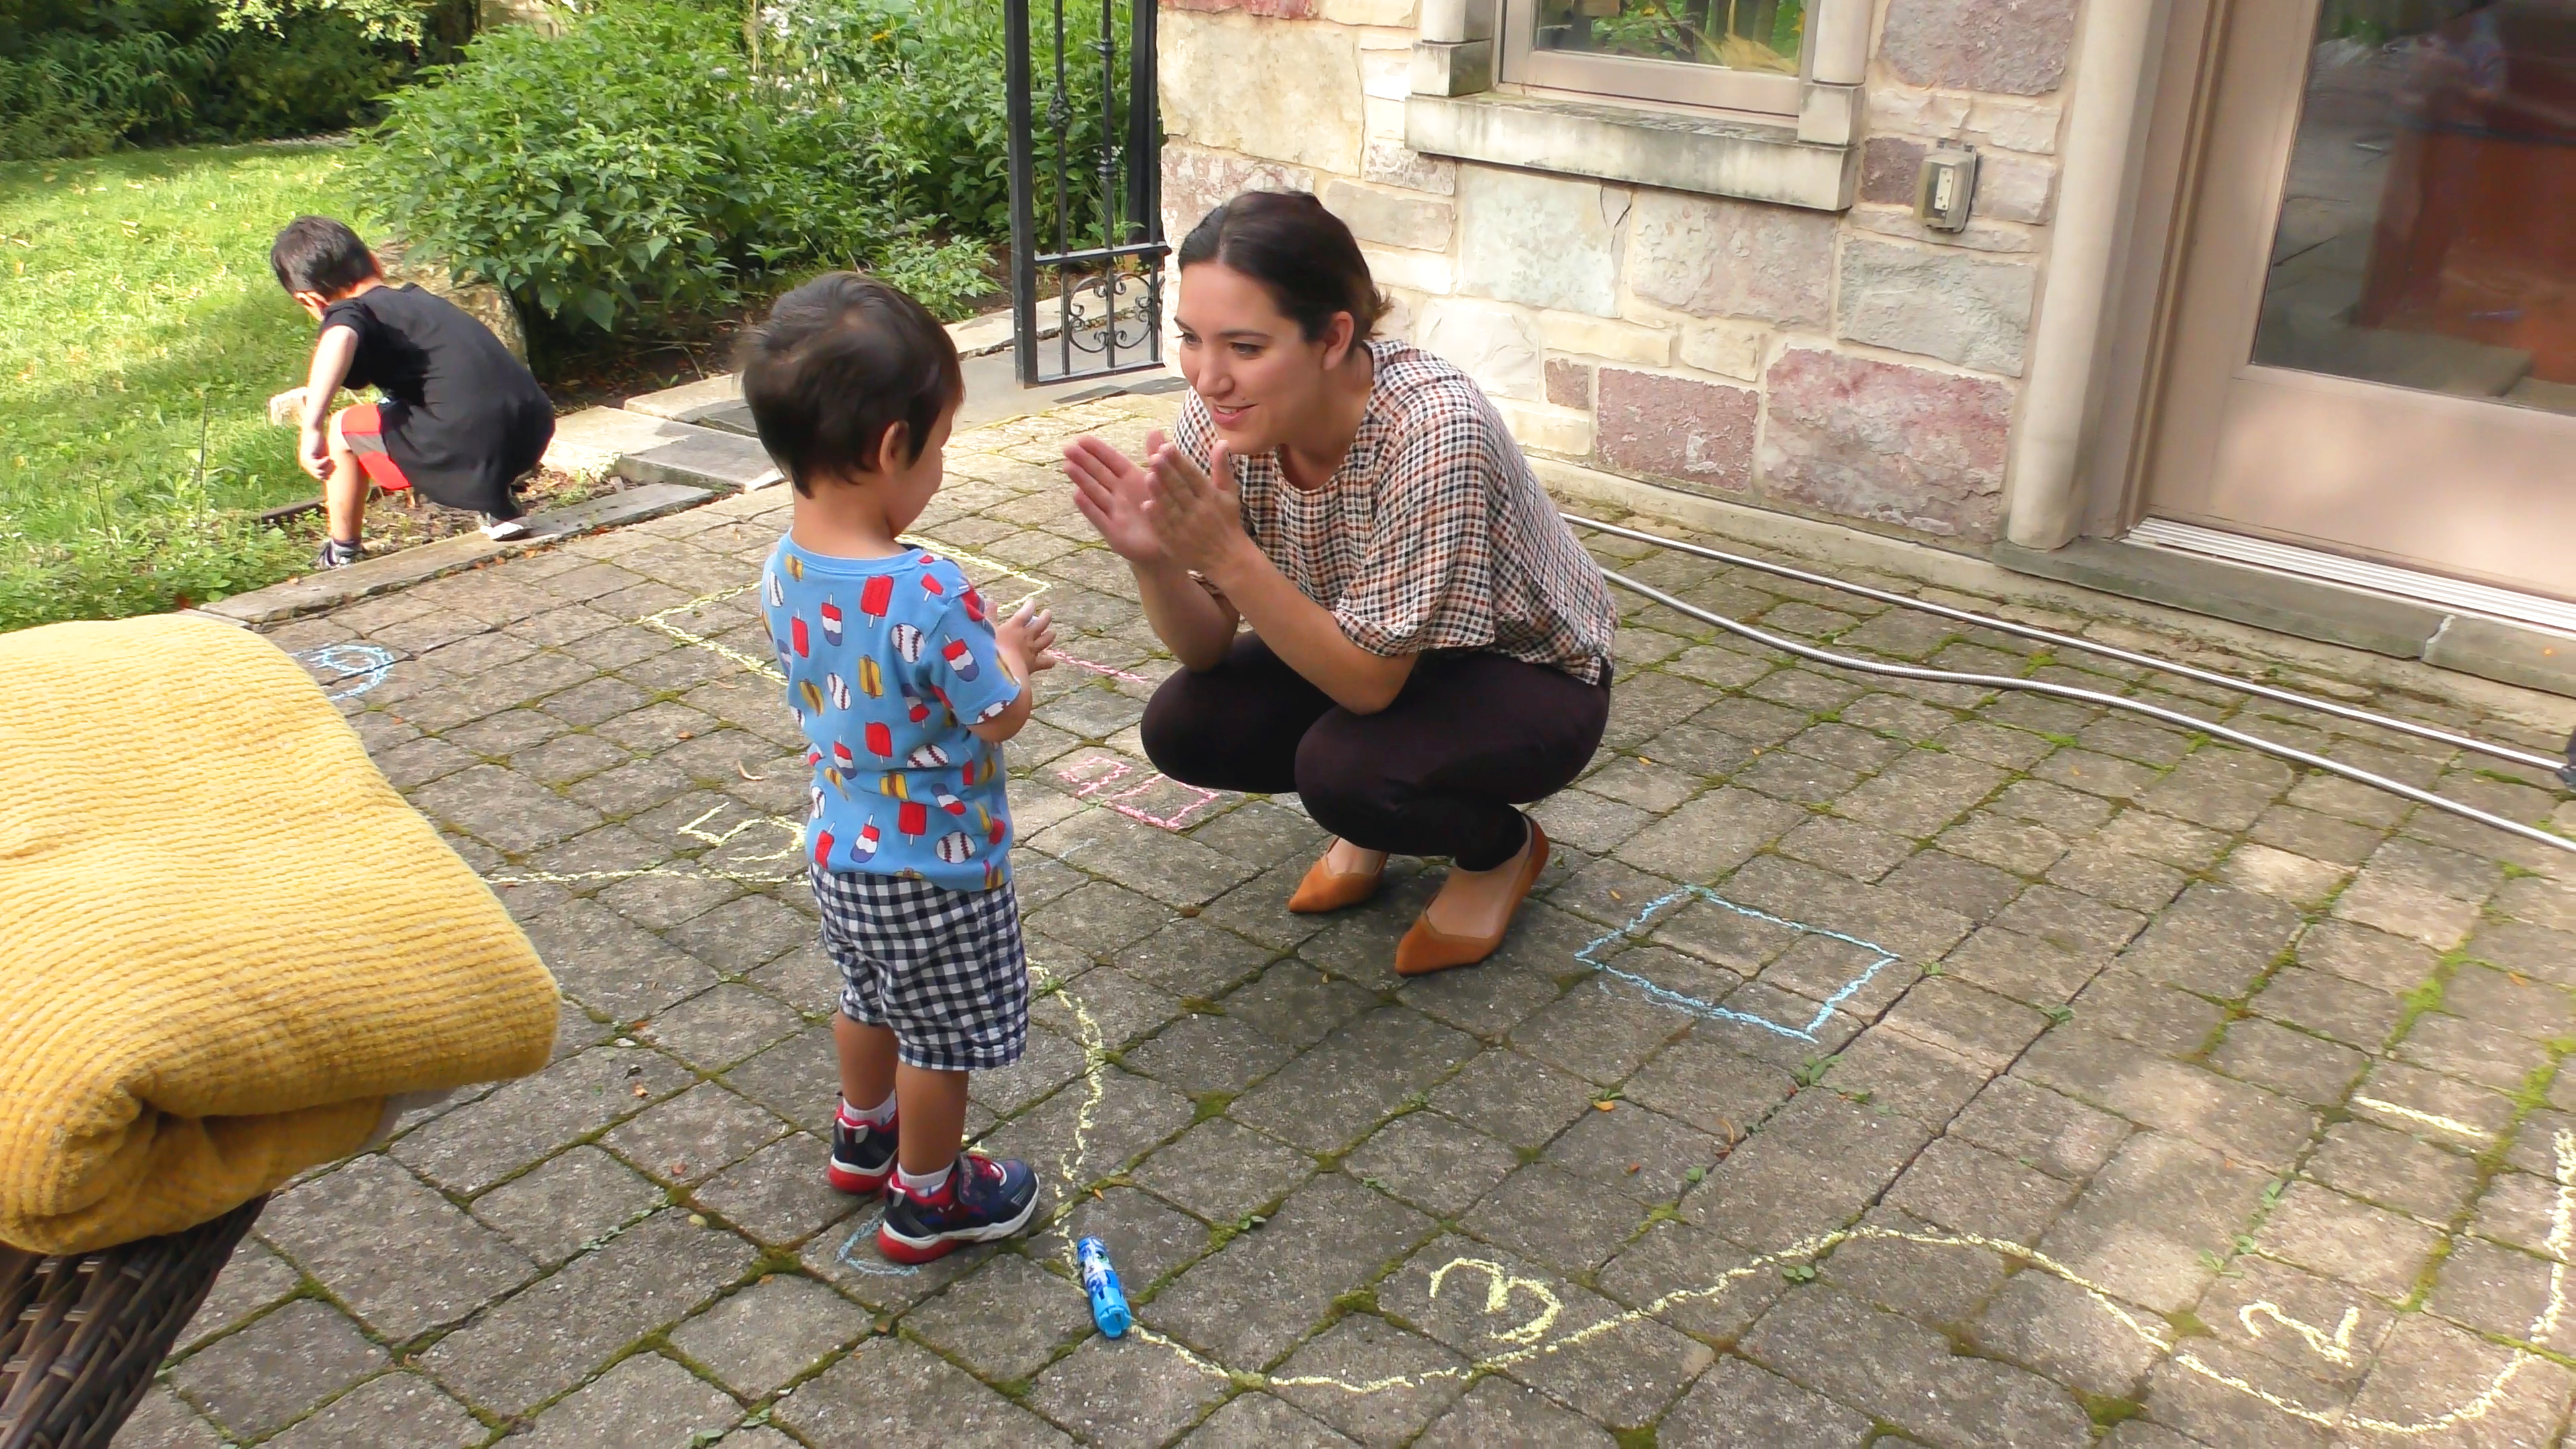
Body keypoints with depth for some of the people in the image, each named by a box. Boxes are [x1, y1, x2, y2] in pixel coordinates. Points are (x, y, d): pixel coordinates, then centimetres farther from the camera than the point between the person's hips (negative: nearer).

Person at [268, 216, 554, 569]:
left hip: (473, 446, -8)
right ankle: (499, 509, 32)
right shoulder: (416, 298, 27)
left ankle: (343, 555, 28)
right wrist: (308, 395, 58)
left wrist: (312, 428, -27)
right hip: (535, 432, 8)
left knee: (343, 429, 15)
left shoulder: (350, 312, 5)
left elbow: (339, 340, -23)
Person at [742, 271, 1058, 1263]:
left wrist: (986, 650, 7)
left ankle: (863, 1137, 52)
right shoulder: (928, 596, -33)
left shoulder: (785, 569, -8)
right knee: (942, 1036, 14)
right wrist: (1010, 653, -1)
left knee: (871, 997, 30)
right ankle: (927, 1198, 32)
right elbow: (1004, 717, -21)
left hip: (840, 848, 8)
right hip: (935, 868, -8)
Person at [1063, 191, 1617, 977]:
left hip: (1529, 676, -5)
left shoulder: (1433, 431, -36)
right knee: (1181, 726, -16)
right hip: (1372, 654, 6)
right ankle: (1371, 820, 13)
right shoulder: (1222, 410, -19)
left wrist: (1228, 553, -42)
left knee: (1343, 769, -31)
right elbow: (1208, 649, -12)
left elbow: (1369, 683, -31)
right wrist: (1153, 557, -33)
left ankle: (1500, 846, 2)